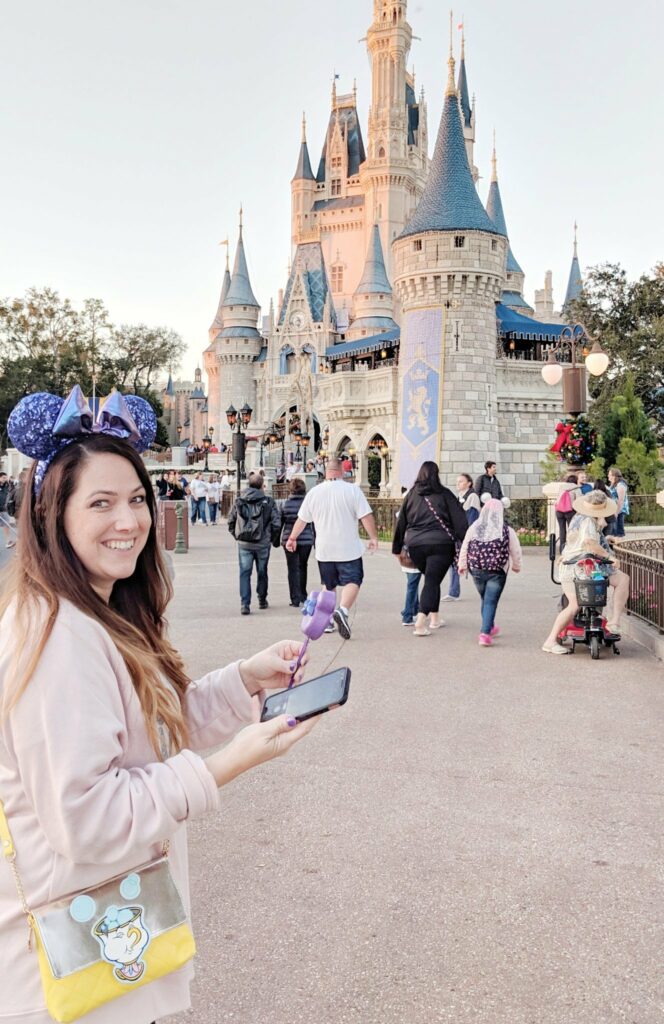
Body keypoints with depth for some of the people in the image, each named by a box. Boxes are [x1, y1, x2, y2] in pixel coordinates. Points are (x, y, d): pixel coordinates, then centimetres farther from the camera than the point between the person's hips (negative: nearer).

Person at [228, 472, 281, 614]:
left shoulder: (239, 501, 1)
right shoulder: (268, 502, -7)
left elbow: (231, 521, 5)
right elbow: (276, 523, -8)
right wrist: (272, 539, 7)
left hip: (244, 544, 1)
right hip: (263, 544, -1)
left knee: (244, 573, 4)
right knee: (262, 572, 16)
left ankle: (244, 604, -6)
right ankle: (262, 600, 30)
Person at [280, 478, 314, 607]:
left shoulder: (285, 504, -3)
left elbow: (279, 523, 2)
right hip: (306, 540, 1)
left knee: (293, 569, 5)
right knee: (302, 567, 19)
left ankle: (295, 599, 1)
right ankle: (303, 596, 27)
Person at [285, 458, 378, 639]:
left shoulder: (314, 492, 4)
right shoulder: (352, 490, -6)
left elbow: (301, 519, 11)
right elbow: (366, 516, -11)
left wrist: (292, 538, 24)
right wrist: (373, 537, -2)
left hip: (324, 550, 4)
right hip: (348, 549, -4)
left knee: (329, 585, 16)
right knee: (352, 581, -2)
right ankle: (343, 610, -26)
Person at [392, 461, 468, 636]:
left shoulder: (411, 495, 9)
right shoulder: (444, 494, -1)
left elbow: (401, 522, 13)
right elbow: (459, 520, -3)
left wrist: (397, 549, 20)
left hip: (415, 545, 4)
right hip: (440, 545, -4)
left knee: (431, 580, 22)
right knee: (432, 582, -3)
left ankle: (435, 618, 28)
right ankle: (420, 622, -17)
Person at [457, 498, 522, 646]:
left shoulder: (474, 528, -1)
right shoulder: (507, 530, -6)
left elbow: (464, 548, 5)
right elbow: (516, 551, 2)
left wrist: (462, 565, 20)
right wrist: (516, 566, 19)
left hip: (477, 571, 3)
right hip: (497, 572, -3)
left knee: (485, 600, 21)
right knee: (491, 602, -2)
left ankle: (490, 628, 35)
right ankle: (485, 633, -12)